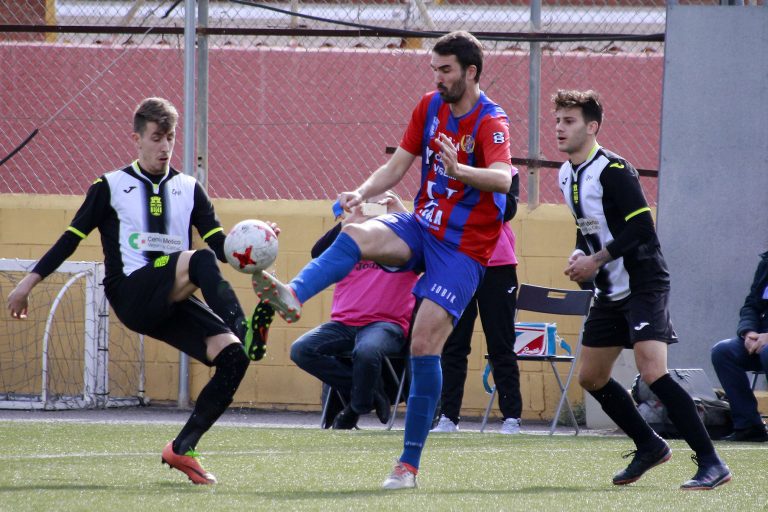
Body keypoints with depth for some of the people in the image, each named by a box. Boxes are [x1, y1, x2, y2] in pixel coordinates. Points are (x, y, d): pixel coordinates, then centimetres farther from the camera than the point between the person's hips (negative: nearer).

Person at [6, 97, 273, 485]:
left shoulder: (189, 189, 19)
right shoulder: (111, 187, 11)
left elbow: (221, 246, 10)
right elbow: (71, 238, 10)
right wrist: (29, 283, 6)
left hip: (171, 304, 5)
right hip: (131, 294, -5)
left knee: (231, 355, -17)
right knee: (199, 261, -32)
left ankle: (182, 449, -7)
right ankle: (246, 332, -54)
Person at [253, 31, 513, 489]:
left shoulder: (491, 121, -16)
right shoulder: (430, 107, 5)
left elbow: (502, 178, -34)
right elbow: (397, 166, 9)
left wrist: (460, 170, -54)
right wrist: (363, 193, -10)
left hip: (463, 248, -6)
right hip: (421, 227, 6)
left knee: (424, 345, -13)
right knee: (356, 236, -26)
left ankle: (409, 465, -7)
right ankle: (293, 296, -47)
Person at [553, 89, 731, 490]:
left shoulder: (613, 171, -17)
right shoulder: (566, 175, 10)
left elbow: (641, 227, -22)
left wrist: (597, 260, -20)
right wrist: (579, 256, 3)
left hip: (643, 284, -10)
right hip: (610, 291, 10)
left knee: (652, 371, -22)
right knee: (591, 378, 12)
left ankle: (711, 463, -20)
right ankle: (650, 447, 28)